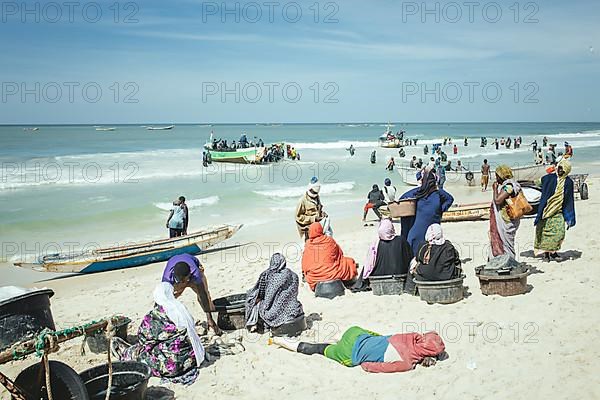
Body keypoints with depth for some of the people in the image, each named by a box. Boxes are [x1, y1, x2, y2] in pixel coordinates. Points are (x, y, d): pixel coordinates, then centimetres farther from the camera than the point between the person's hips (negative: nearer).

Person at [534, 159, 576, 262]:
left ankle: (553, 252, 11)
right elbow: (544, 195, -5)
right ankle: (546, 253, 13)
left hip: (558, 211, 2)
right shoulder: (549, 178, -4)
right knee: (545, 231, 0)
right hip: (547, 210, -2)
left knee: (559, 232, -8)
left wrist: (570, 218, 6)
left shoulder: (568, 182, 4)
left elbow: (569, 200, 8)